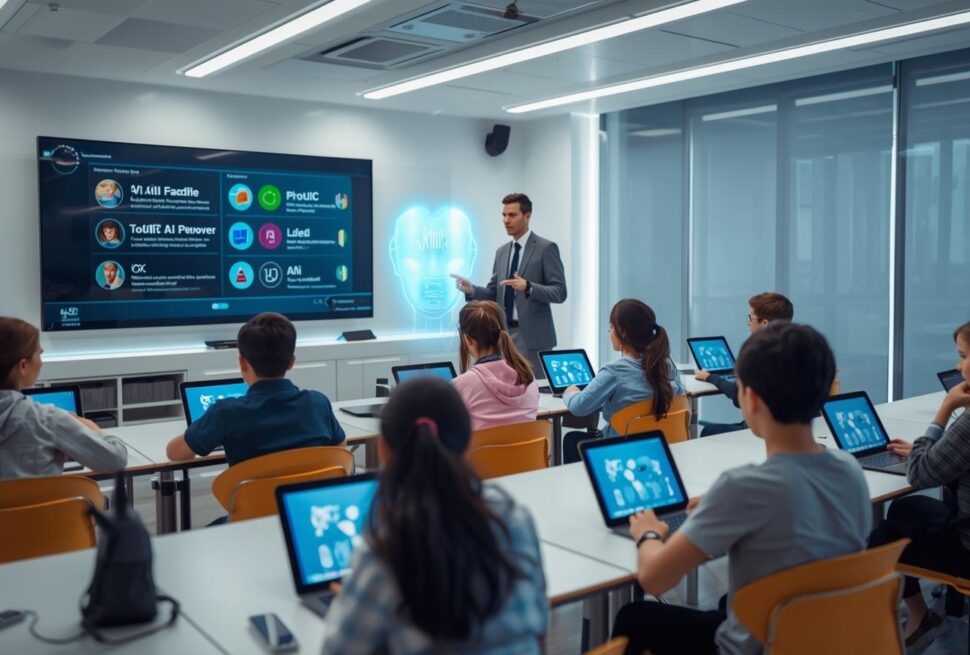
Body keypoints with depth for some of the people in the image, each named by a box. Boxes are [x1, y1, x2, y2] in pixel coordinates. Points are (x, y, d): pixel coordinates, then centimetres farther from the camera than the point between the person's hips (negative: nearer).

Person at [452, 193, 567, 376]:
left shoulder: (546, 248, -5)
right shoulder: (502, 252, 14)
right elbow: (494, 294, 15)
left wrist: (528, 287, -27)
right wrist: (471, 290, -5)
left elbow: (559, 292, -11)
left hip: (532, 337, -6)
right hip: (504, 335, 6)